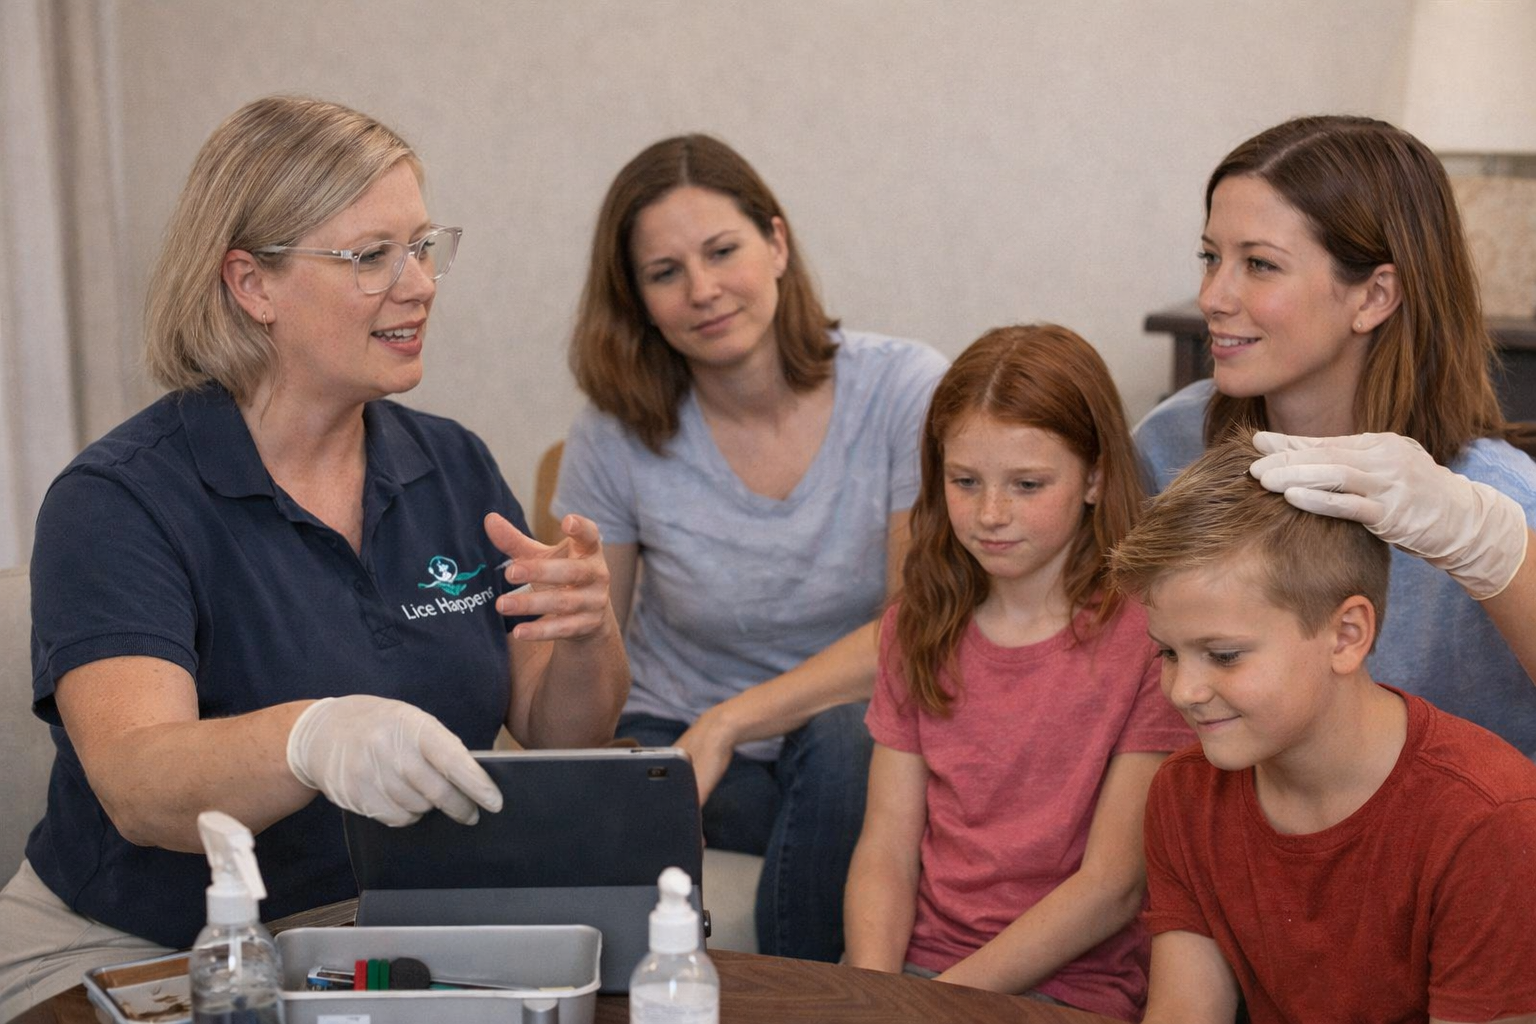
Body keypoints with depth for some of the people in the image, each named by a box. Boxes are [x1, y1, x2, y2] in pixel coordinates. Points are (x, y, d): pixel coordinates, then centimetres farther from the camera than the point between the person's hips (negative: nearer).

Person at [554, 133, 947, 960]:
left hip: (857, 735, 0)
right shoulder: (616, 436, -5)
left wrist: (727, 724, -22)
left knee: (841, 741, -35)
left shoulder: (906, 389, -10)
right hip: (673, 741, 1)